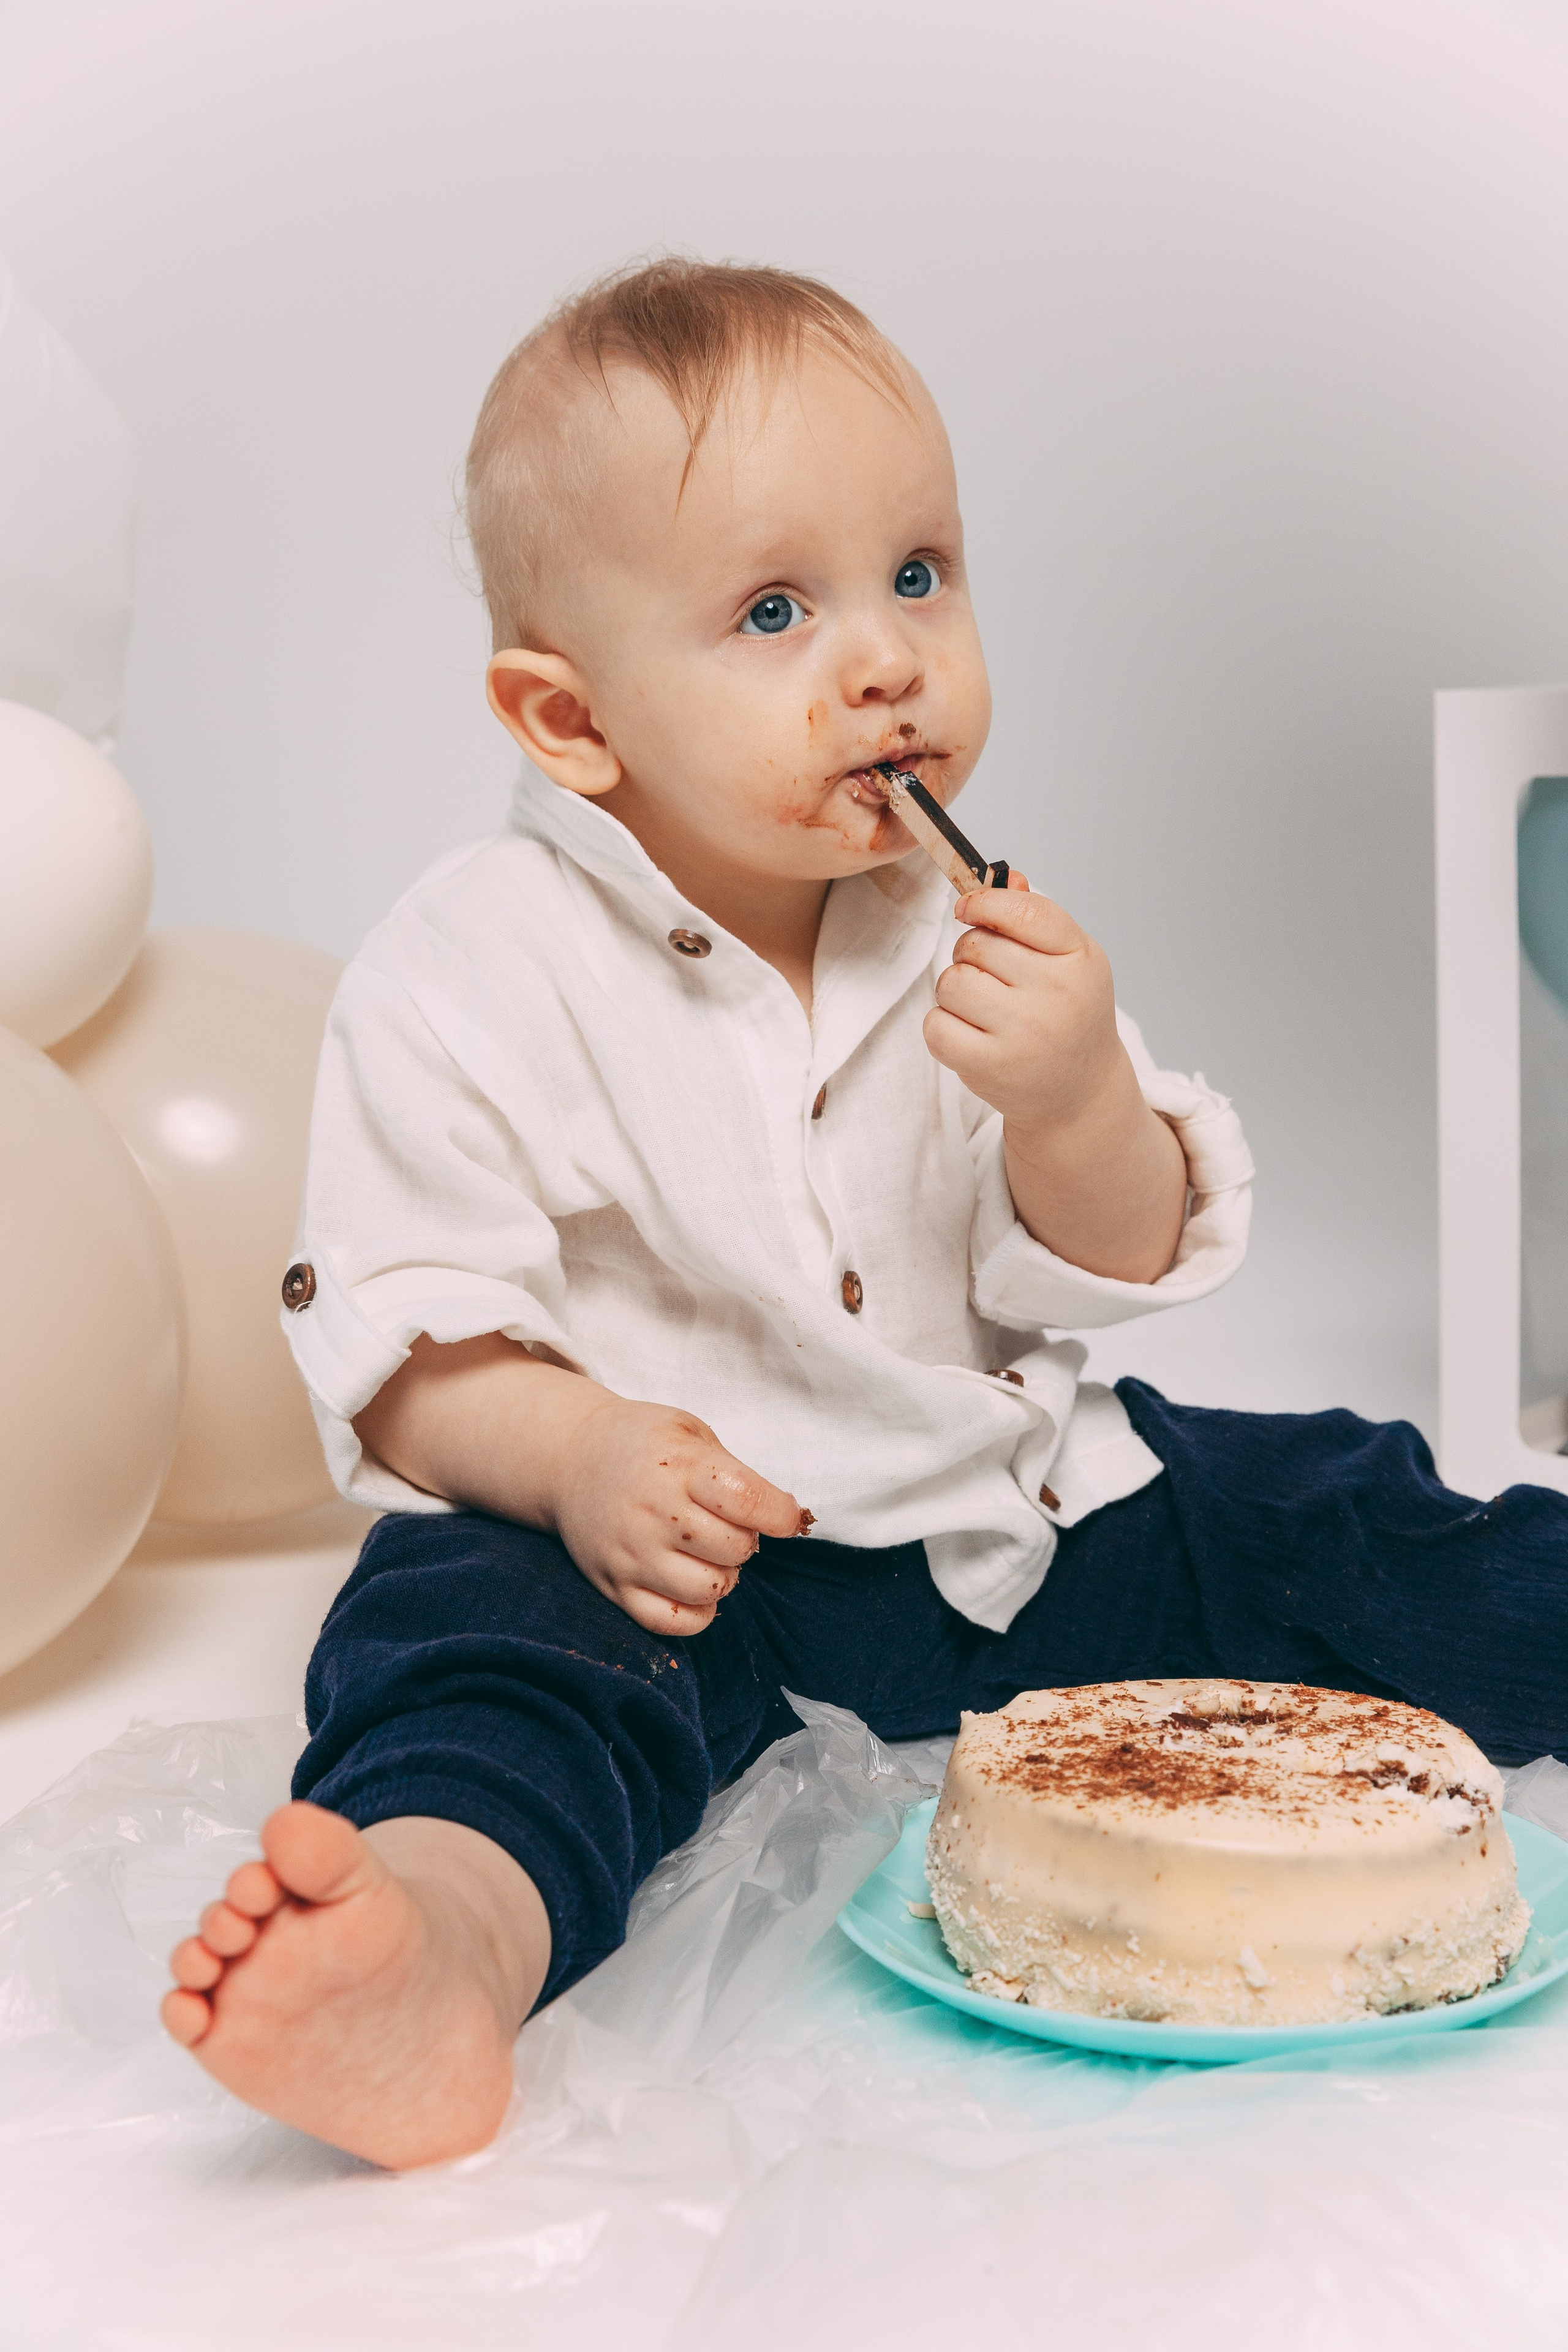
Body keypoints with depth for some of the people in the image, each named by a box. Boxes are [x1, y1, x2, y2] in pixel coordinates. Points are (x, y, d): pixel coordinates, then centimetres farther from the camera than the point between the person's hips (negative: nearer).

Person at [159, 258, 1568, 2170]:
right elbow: (400, 1336, -12)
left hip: (1017, 1502, 5)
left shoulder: (981, 935, 0)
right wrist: (572, 1452, -32)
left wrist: (1077, 1108, -22)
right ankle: (446, 1922, -59)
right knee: (477, 1634, -34)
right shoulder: (476, 976, -12)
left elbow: (1115, 1273, 0)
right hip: (684, 1547, -4)